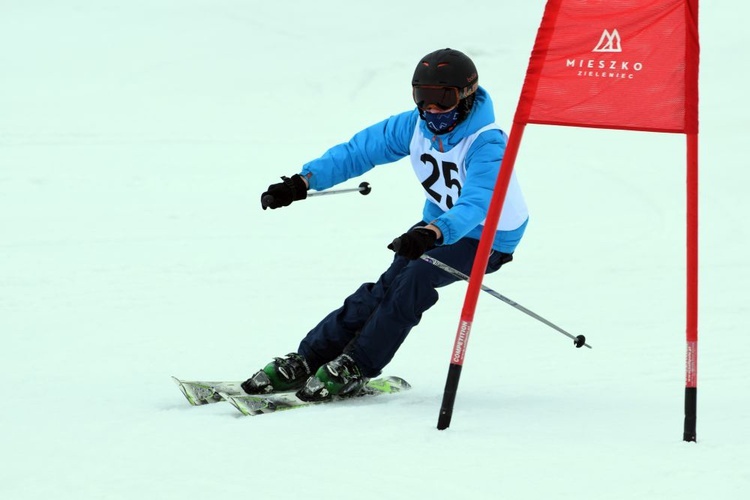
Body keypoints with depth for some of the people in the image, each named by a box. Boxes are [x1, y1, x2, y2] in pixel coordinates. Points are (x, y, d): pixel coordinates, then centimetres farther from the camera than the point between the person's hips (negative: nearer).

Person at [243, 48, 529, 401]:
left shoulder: (487, 146, -32)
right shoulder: (416, 125, -12)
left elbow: (474, 206, -46)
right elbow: (360, 150, -7)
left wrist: (431, 234, -65)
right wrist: (304, 181, -20)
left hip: (488, 237, -6)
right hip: (439, 223, 6)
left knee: (414, 280, -26)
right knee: (386, 286, -11)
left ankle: (354, 368, -18)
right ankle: (306, 361, -8)